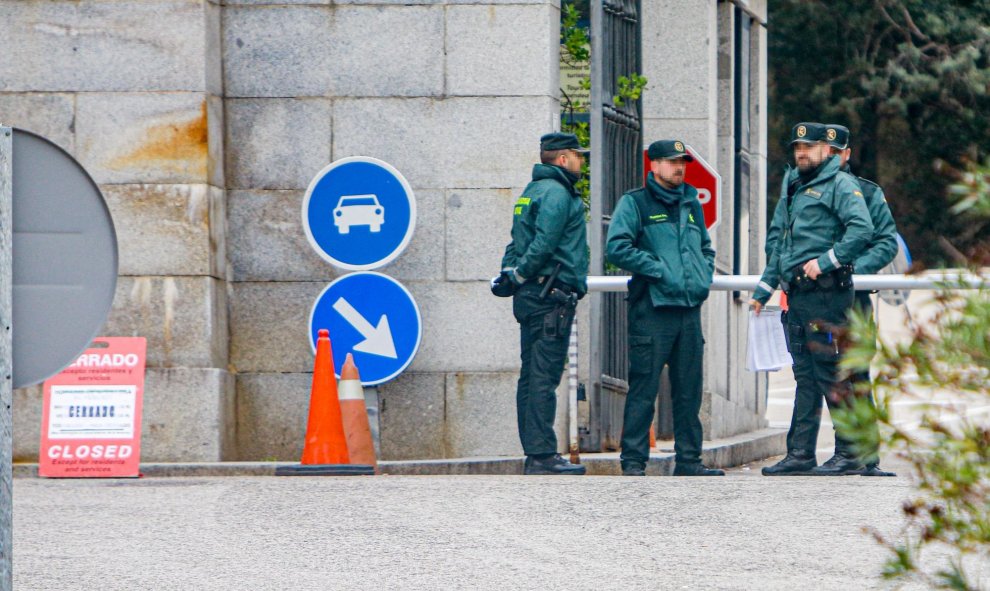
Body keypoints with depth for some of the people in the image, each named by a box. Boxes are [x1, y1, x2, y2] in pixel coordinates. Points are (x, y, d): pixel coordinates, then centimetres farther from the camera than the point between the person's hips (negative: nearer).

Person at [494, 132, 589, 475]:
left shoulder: (533, 191, 20)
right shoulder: (556, 194, -12)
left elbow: (518, 242, 20)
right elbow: (543, 243, -21)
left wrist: (510, 273, 9)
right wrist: (518, 276, -11)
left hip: (530, 296, 10)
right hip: (552, 297, -10)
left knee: (532, 376, 10)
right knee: (544, 376, -11)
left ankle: (535, 454, 12)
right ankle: (542, 456, -13)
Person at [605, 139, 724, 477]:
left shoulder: (691, 204, 19)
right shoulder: (634, 203, -1)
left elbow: (706, 247, 32)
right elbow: (617, 248, -12)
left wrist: (704, 274, 12)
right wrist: (659, 270, -15)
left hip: (690, 308, 6)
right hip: (652, 308, -6)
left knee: (689, 390, 8)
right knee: (644, 388, -6)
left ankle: (688, 459, 14)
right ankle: (634, 461, -4)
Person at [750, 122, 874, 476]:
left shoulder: (840, 185, -4)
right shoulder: (791, 189, 22)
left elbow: (862, 229, -18)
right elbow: (778, 245, 28)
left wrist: (826, 261, -20)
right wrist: (763, 290, 24)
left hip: (825, 293, -8)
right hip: (797, 296, 8)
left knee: (830, 375, -8)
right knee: (805, 377, 8)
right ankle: (800, 454, 9)